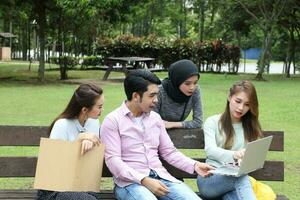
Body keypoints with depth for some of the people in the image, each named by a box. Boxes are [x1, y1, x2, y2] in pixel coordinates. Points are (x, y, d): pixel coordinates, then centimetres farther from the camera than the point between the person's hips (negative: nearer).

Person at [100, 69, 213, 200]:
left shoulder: (155, 118, 15)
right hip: (130, 181, -5)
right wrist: (144, 180, -22)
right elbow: (113, 160, -12)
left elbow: (169, 152, 17)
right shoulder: (112, 121, -3)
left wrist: (194, 165, -1)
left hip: (160, 177, 5)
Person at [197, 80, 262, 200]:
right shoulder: (212, 122, 9)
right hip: (210, 179, -2)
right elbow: (210, 150, -10)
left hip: (238, 178, 2)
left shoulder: (252, 127, 19)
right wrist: (234, 155, -31)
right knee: (241, 177, -38)